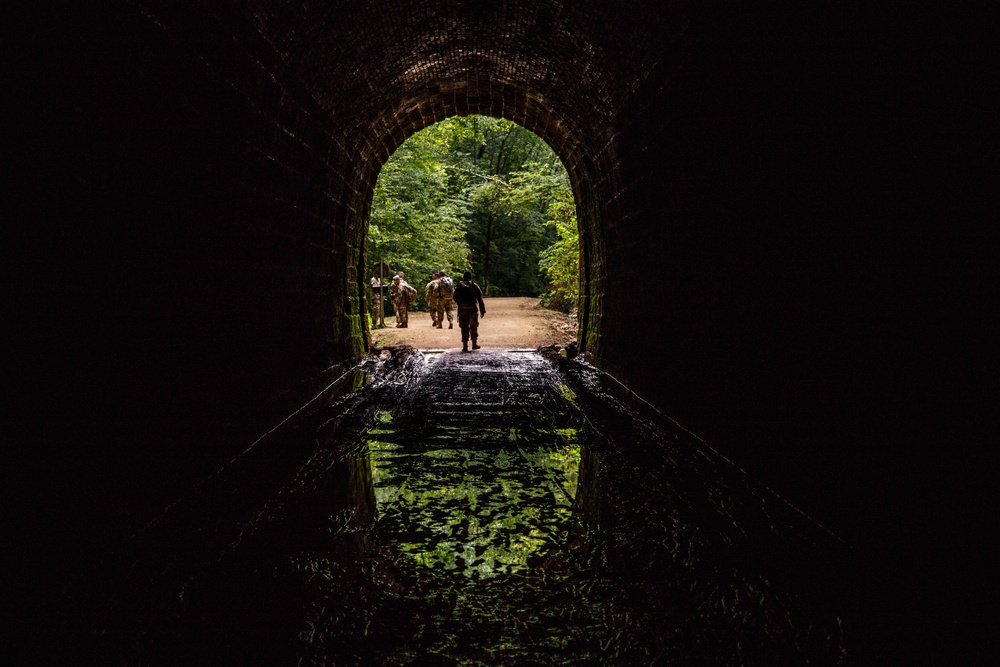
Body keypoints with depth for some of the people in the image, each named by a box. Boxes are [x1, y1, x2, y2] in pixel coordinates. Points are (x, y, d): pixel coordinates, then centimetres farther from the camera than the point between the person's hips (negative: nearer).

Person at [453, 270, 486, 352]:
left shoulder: (458, 286, 2)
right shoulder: (474, 286, -1)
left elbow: (455, 298, 10)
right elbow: (480, 299, -3)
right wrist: (482, 311, 0)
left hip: (462, 310, 0)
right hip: (472, 309, 0)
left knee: (464, 328, 3)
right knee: (473, 327, 16)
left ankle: (465, 346, -2)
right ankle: (474, 344, 22)